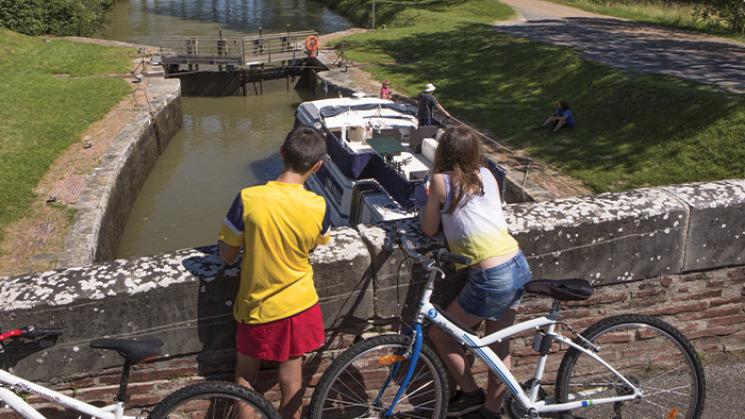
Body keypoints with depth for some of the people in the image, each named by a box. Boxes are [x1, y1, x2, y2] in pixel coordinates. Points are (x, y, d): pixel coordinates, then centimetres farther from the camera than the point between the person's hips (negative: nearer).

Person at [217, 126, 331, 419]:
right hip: (300, 306, 1)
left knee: (245, 378, 21)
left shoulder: (248, 199, -22)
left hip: (256, 307, -1)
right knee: (291, 377, 19)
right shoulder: (318, 207, -16)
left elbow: (227, 256, -11)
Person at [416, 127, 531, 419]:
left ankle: (471, 394, 26)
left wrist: (425, 204, 21)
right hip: (519, 266, 7)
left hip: (491, 280, -7)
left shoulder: (441, 180, -5)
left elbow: (429, 229, 4)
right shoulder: (486, 175, 9)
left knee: (439, 333, 15)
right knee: (499, 345, 21)